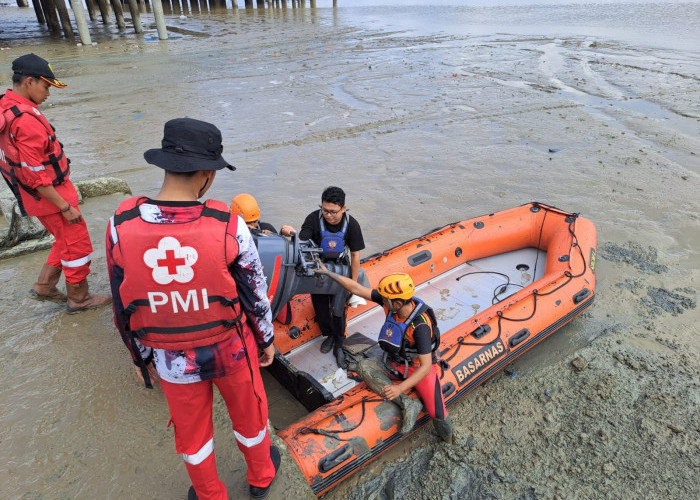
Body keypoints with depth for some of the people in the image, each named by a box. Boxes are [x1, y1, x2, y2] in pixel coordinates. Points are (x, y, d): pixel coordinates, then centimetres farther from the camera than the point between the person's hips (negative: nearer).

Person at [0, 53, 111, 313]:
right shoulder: (26, 120, -26)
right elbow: (35, 175, -25)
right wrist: (65, 207, -18)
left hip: (35, 196, 9)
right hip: (49, 195, -9)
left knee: (65, 240, 24)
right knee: (77, 245, 6)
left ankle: (44, 286, 32)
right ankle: (78, 298, 21)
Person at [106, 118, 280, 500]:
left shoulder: (120, 227, -17)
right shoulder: (228, 226, -23)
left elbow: (123, 308, -5)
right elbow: (255, 294, -10)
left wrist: (141, 356, 12)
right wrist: (266, 340, 8)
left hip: (172, 360, 1)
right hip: (230, 351, -1)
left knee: (191, 432, 26)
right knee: (249, 415, 26)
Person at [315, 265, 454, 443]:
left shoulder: (421, 326, -31)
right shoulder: (391, 301, -17)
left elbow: (426, 366, -30)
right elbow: (357, 288, -10)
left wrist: (400, 388, -40)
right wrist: (328, 272, -8)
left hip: (421, 368, -5)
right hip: (397, 366, 6)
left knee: (439, 417, -19)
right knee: (363, 366, -19)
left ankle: (447, 441, 20)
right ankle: (407, 404, -22)